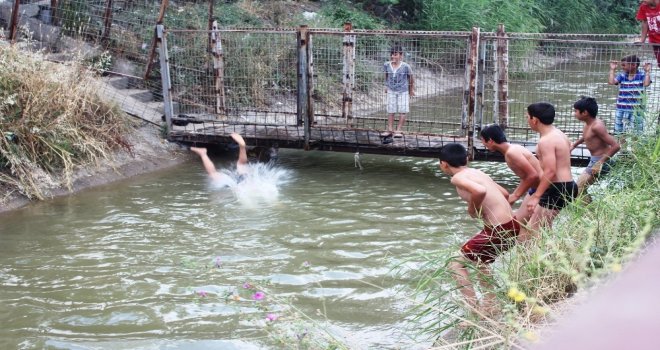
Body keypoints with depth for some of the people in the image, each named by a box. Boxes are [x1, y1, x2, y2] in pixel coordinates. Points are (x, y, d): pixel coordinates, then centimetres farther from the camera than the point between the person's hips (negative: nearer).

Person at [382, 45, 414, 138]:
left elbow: (411, 78, -3)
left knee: (402, 111, 2)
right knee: (390, 111, 6)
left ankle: (399, 130, 9)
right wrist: (386, 86, 16)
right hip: (391, 91, 2)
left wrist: (411, 90, 6)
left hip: (403, 91, -2)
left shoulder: (405, 66, -17)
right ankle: (389, 129, 12)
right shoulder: (387, 65, -8)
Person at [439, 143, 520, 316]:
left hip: (499, 230, -9)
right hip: (511, 225, 9)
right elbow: (504, 193, 26)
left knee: (456, 264, 2)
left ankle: (475, 311, -4)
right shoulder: (477, 172, 17)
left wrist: (472, 209, -11)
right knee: (479, 259, 32)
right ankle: (490, 305, 35)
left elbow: (480, 191, -28)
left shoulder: (458, 178, -9)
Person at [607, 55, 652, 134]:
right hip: (621, 109, 3)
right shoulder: (622, 76, 5)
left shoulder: (642, 76, -2)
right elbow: (611, 82, -7)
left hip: (636, 110, -3)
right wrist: (612, 70, -5)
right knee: (618, 132, 9)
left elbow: (646, 83, -19)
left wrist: (647, 71, -17)